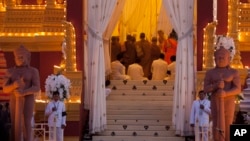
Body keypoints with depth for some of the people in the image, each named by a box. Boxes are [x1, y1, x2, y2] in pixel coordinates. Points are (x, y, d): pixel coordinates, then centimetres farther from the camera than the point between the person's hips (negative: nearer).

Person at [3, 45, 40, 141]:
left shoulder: (33, 71, -1)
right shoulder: (10, 71, 6)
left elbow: (37, 88, -9)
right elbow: (5, 89, 0)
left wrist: (23, 92, -24)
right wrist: (14, 85, -21)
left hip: (28, 99, -2)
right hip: (15, 100, 3)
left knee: (26, 124, -9)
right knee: (15, 125, -2)